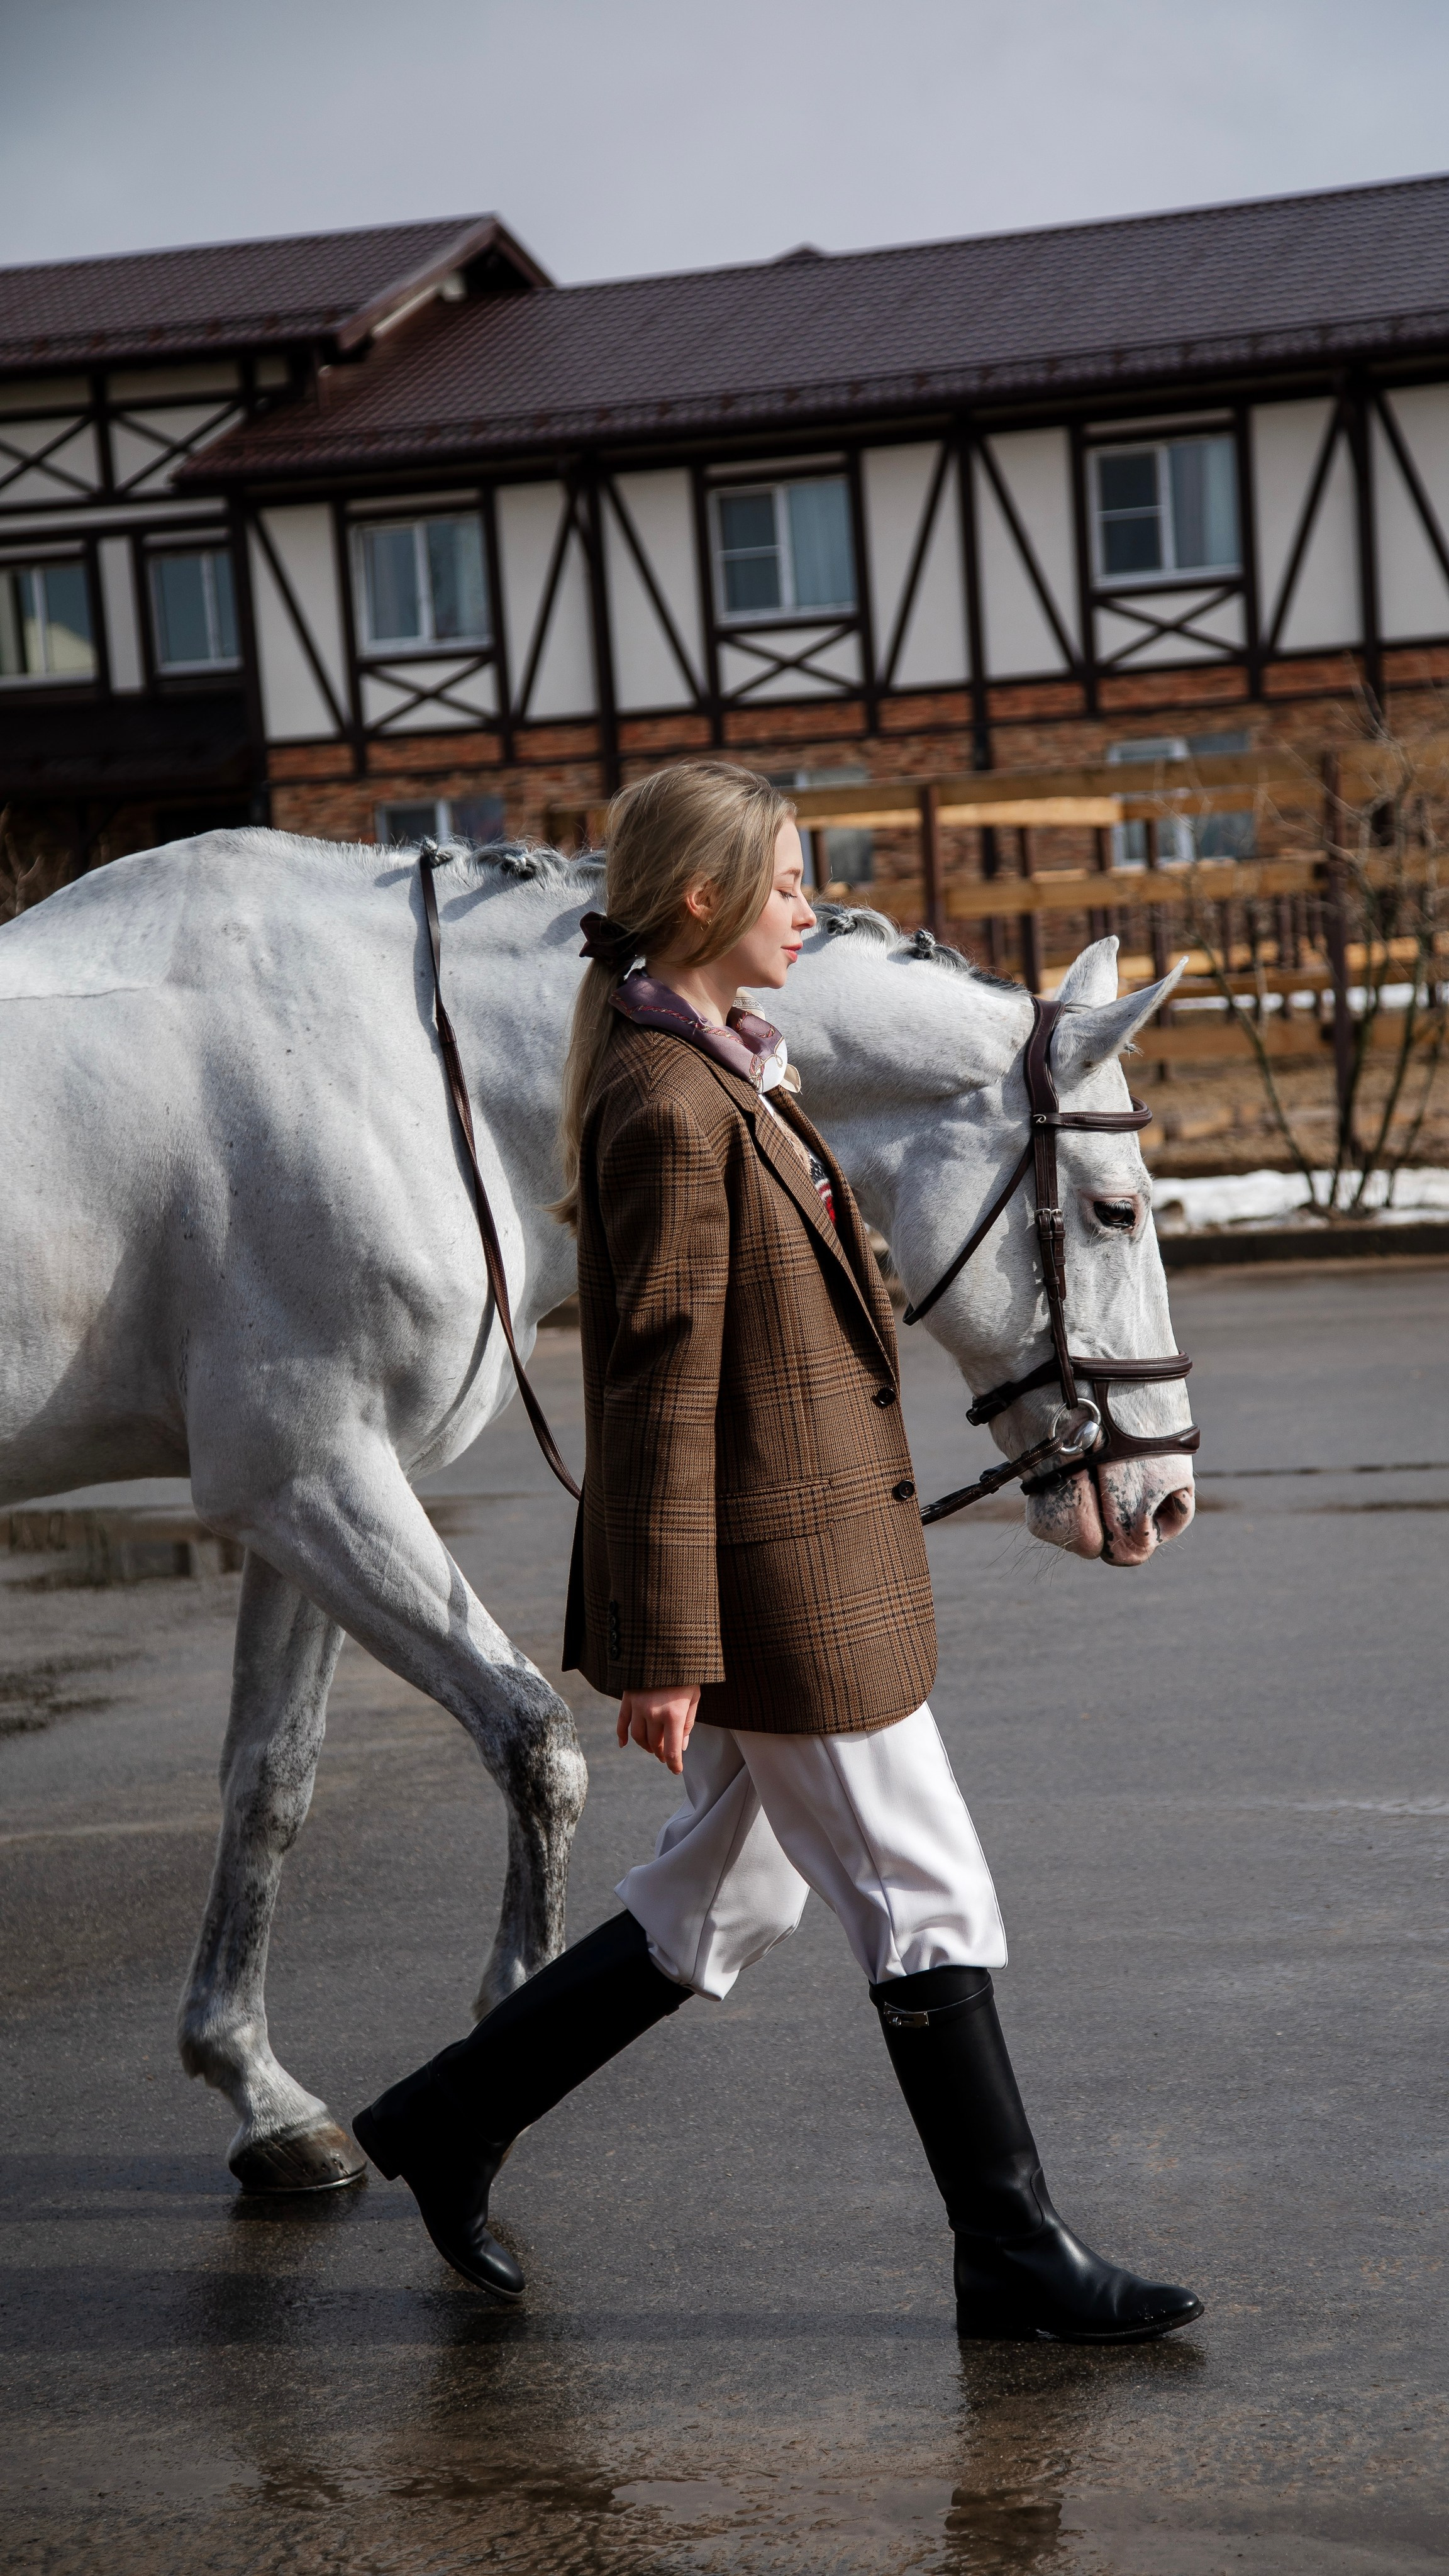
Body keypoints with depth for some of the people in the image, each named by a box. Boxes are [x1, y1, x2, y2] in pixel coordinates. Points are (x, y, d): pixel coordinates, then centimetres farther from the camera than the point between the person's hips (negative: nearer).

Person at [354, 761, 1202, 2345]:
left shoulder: (721, 1072, 13)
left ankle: (450, 2122, 27)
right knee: (927, 1902, 0)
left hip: (811, 1558, 10)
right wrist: (661, 1648, -20)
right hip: (775, 1580, -10)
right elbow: (660, 1394, -20)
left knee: (721, 1904, 17)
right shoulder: (669, 1106, -19)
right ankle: (1011, 2257, 12)